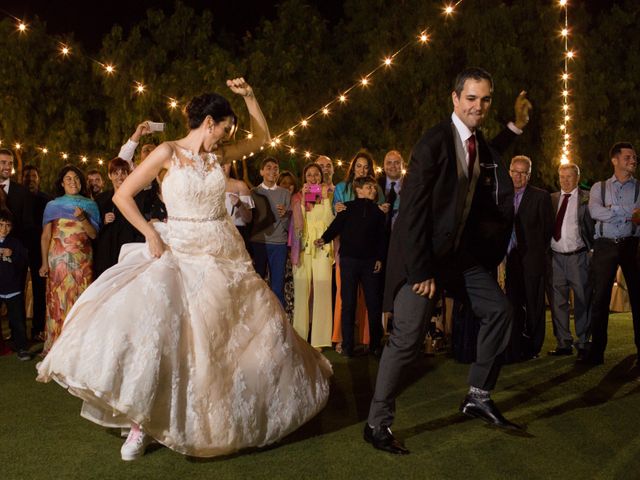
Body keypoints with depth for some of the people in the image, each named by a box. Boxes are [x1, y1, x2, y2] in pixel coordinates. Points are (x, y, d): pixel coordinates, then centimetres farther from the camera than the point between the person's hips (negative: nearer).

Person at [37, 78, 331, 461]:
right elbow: (122, 195, -6)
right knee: (151, 323, -18)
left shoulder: (218, 155, 7)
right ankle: (143, 421, -2)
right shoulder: (168, 152, -6)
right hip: (180, 253, -4)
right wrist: (151, 234, -12)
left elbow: (262, 137, 17)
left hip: (225, 254, 5)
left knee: (260, 325, 6)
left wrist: (248, 95, 7)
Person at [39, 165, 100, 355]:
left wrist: (82, 218, -14)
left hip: (83, 260, 1)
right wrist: (44, 263, -6)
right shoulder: (53, 205, 8)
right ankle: (56, 345, 5)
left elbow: (94, 234, 2)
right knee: (58, 301, -2)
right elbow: (45, 236, 3)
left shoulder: (90, 205, 10)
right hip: (58, 259, -1)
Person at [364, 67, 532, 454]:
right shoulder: (435, 142, -18)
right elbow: (413, 209, -20)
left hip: (462, 251, 8)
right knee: (407, 339, -9)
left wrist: (516, 127, 22)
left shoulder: (480, 143, 6)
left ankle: (478, 398, 19)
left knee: (499, 310, 7)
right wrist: (421, 271, -21)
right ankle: (378, 424, 5)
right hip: (425, 253, -8)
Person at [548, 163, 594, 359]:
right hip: (555, 257, 4)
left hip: (578, 257, -4)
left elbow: (594, 226, -5)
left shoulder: (587, 199, -1)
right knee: (557, 302, 8)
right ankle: (563, 343, 18)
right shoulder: (552, 199, 10)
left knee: (582, 302, 3)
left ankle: (583, 344, 12)